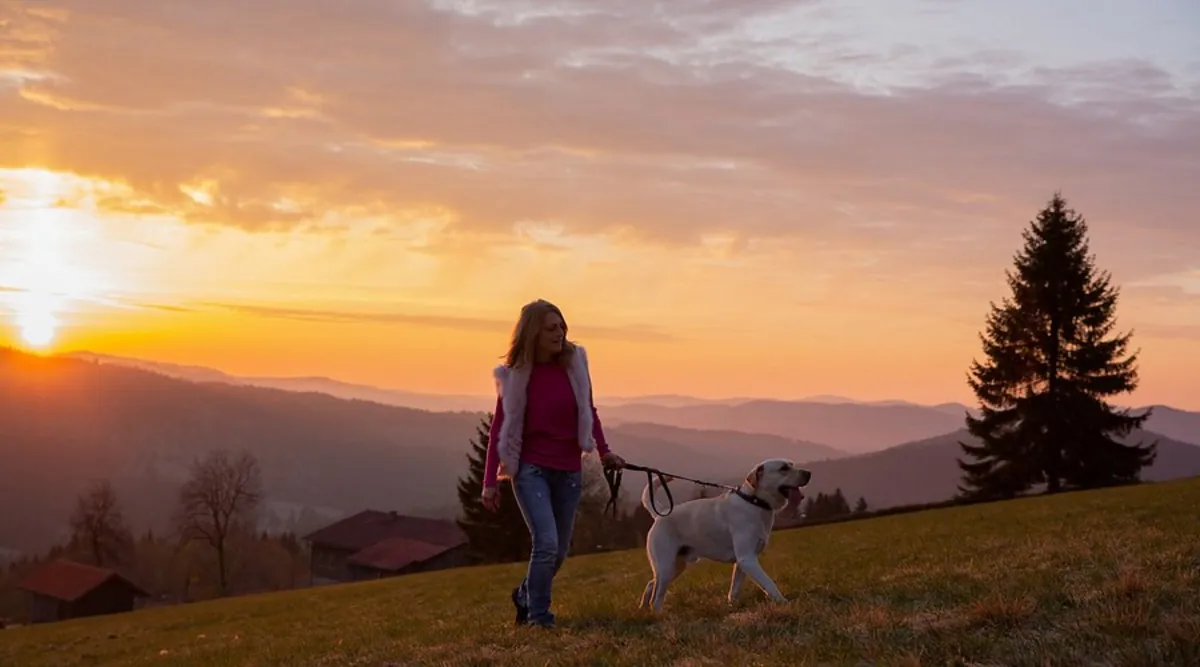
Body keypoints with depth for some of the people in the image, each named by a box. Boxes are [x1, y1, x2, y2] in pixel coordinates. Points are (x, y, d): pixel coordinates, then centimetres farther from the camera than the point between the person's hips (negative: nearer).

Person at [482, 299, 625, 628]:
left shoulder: (574, 363, -3)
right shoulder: (516, 374, -9)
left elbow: (588, 411, 11)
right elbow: (500, 428, -5)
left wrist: (604, 452, 2)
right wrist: (490, 481, -9)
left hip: (569, 471, 3)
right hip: (531, 469, -3)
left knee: (560, 551, 9)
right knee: (546, 543, -17)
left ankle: (526, 594, 37)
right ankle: (538, 614, 3)